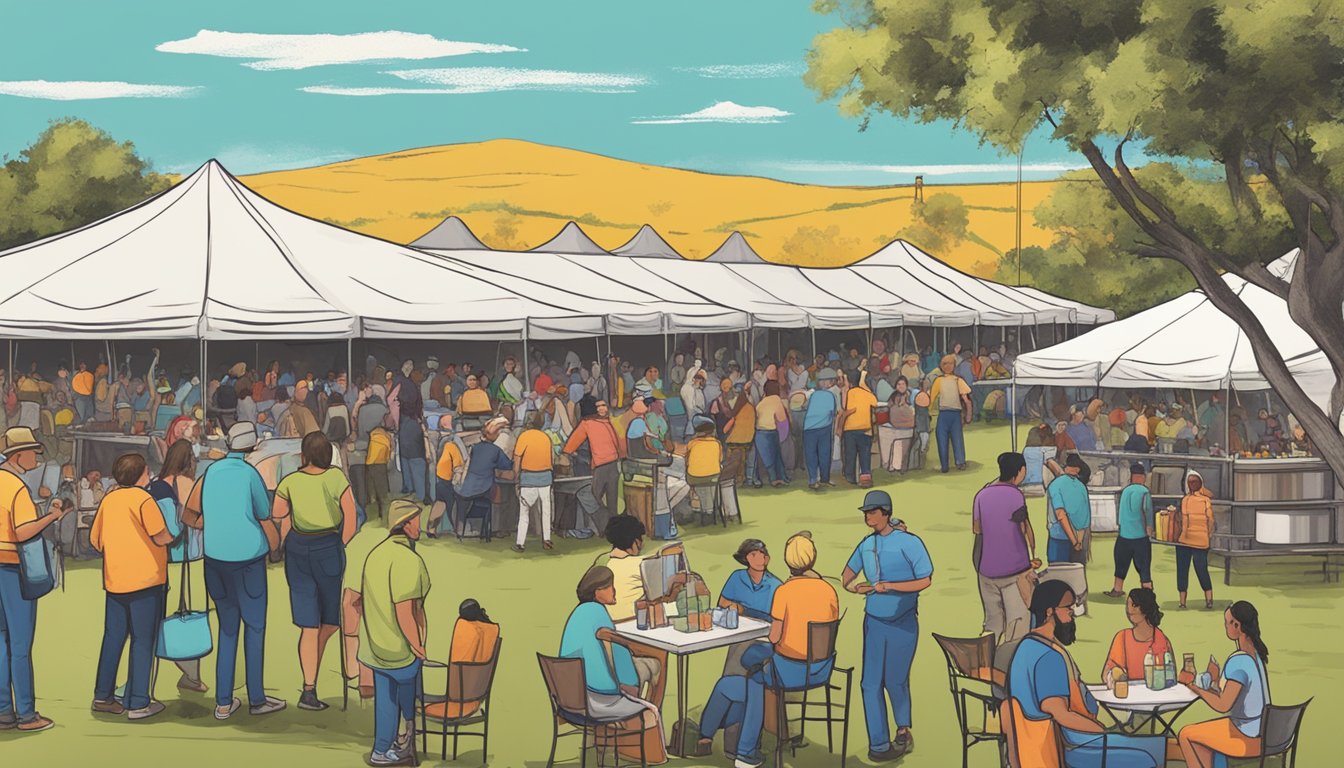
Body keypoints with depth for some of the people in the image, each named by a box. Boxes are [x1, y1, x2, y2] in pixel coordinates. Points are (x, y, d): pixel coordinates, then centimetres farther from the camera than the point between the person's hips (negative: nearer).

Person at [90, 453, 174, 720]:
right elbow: (161, 537, -15)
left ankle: (103, 696, 20)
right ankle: (138, 703, 2)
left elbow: (95, 539, 14)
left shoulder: (108, 499, 8)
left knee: (113, 638, 15)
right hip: (145, 578, -6)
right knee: (143, 642, 0)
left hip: (114, 580, 6)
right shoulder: (142, 498, -11)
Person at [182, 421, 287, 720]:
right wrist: (275, 546, 15)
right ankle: (256, 699, 13)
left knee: (227, 628, 13)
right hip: (248, 559, -5)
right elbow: (265, 518, -3)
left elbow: (188, 516, 6)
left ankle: (223, 703, 13)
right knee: (255, 628, 7)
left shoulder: (211, 472, 2)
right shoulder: (250, 474, -10)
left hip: (215, 558, 5)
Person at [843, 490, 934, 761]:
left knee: (895, 680, 5)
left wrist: (891, 586, -21)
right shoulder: (867, 544, 5)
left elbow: (925, 580, -12)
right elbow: (849, 571, 18)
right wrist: (851, 585, -5)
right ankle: (879, 745, 8)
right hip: (874, 621, 4)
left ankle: (903, 729, 31)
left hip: (903, 623, -4)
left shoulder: (908, 542, -11)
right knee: (871, 683, 0)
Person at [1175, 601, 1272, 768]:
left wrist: (1192, 684, -16)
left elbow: (1222, 706, -26)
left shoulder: (1239, 661, -26)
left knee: (1185, 735, 7)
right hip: (1261, 730, 9)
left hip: (1247, 738, -9)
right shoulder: (1257, 652, 3)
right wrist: (1217, 680, 19)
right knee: (1200, 732, 26)